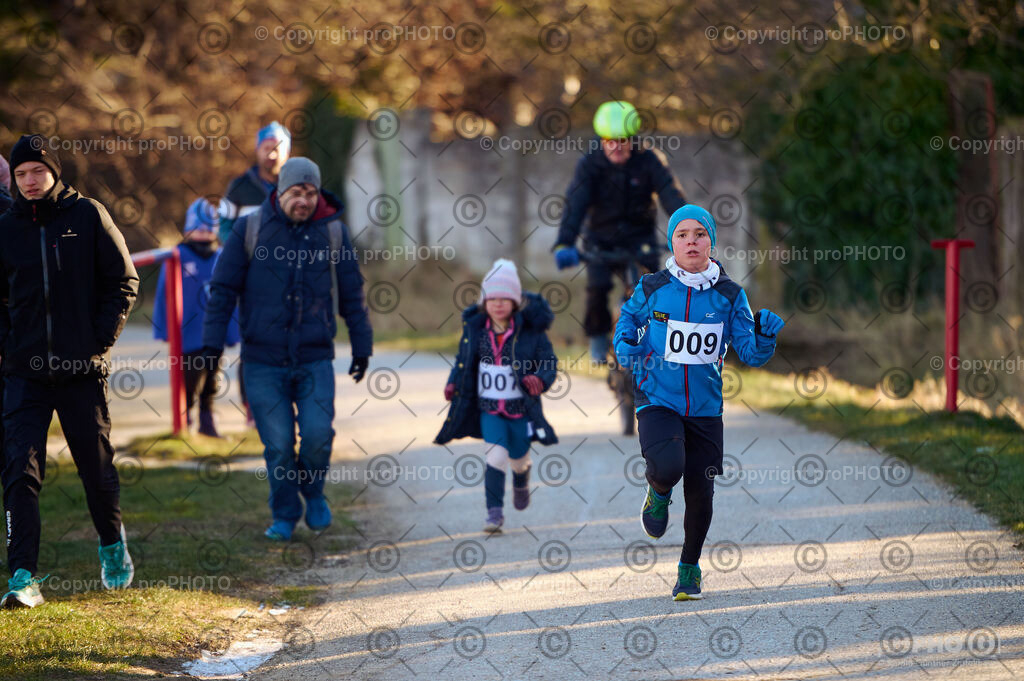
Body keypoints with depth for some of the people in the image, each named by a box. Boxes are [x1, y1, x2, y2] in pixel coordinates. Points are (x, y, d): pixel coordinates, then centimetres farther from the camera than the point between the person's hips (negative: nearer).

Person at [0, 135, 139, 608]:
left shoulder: (88, 215, 0)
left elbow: (124, 282, 2)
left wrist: (100, 339, -6)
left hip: (81, 371, -1)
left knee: (96, 466, 9)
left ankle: (113, 545, 37)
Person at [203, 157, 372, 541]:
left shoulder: (332, 232, 3)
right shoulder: (250, 230, -2)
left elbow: (351, 295, 11)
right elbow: (223, 289, 0)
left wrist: (361, 348, 12)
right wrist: (213, 342, -5)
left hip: (315, 361, 1)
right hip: (263, 362, -1)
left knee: (317, 436, -12)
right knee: (278, 445, -1)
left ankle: (313, 492, 17)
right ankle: (284, 515, 18)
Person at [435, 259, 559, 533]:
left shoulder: (531, 331, -10)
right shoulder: (475, 329, -3)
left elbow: (549, 362, -6)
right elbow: (464, 361, 10)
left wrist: (540, 379, -27)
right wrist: (453, 384, -6)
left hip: (521, 408, 0)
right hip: (488, 408, 0)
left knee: (518, 458, 15)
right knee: (496, 454, -16)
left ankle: (521, 481, 53)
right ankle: (494, 511, -9)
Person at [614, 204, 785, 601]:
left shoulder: (729, 295, -2)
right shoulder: (652, 289, -4)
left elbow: (750, 354, -1)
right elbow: (629, 316, 16)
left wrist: (764, 336, -22)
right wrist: (625, 346, -4)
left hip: (705, 408, 2)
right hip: (657, 401, -2)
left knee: (700, 494, 4)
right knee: (668, 466, -29)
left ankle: (689, 568, 29)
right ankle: (658, 494, 10)